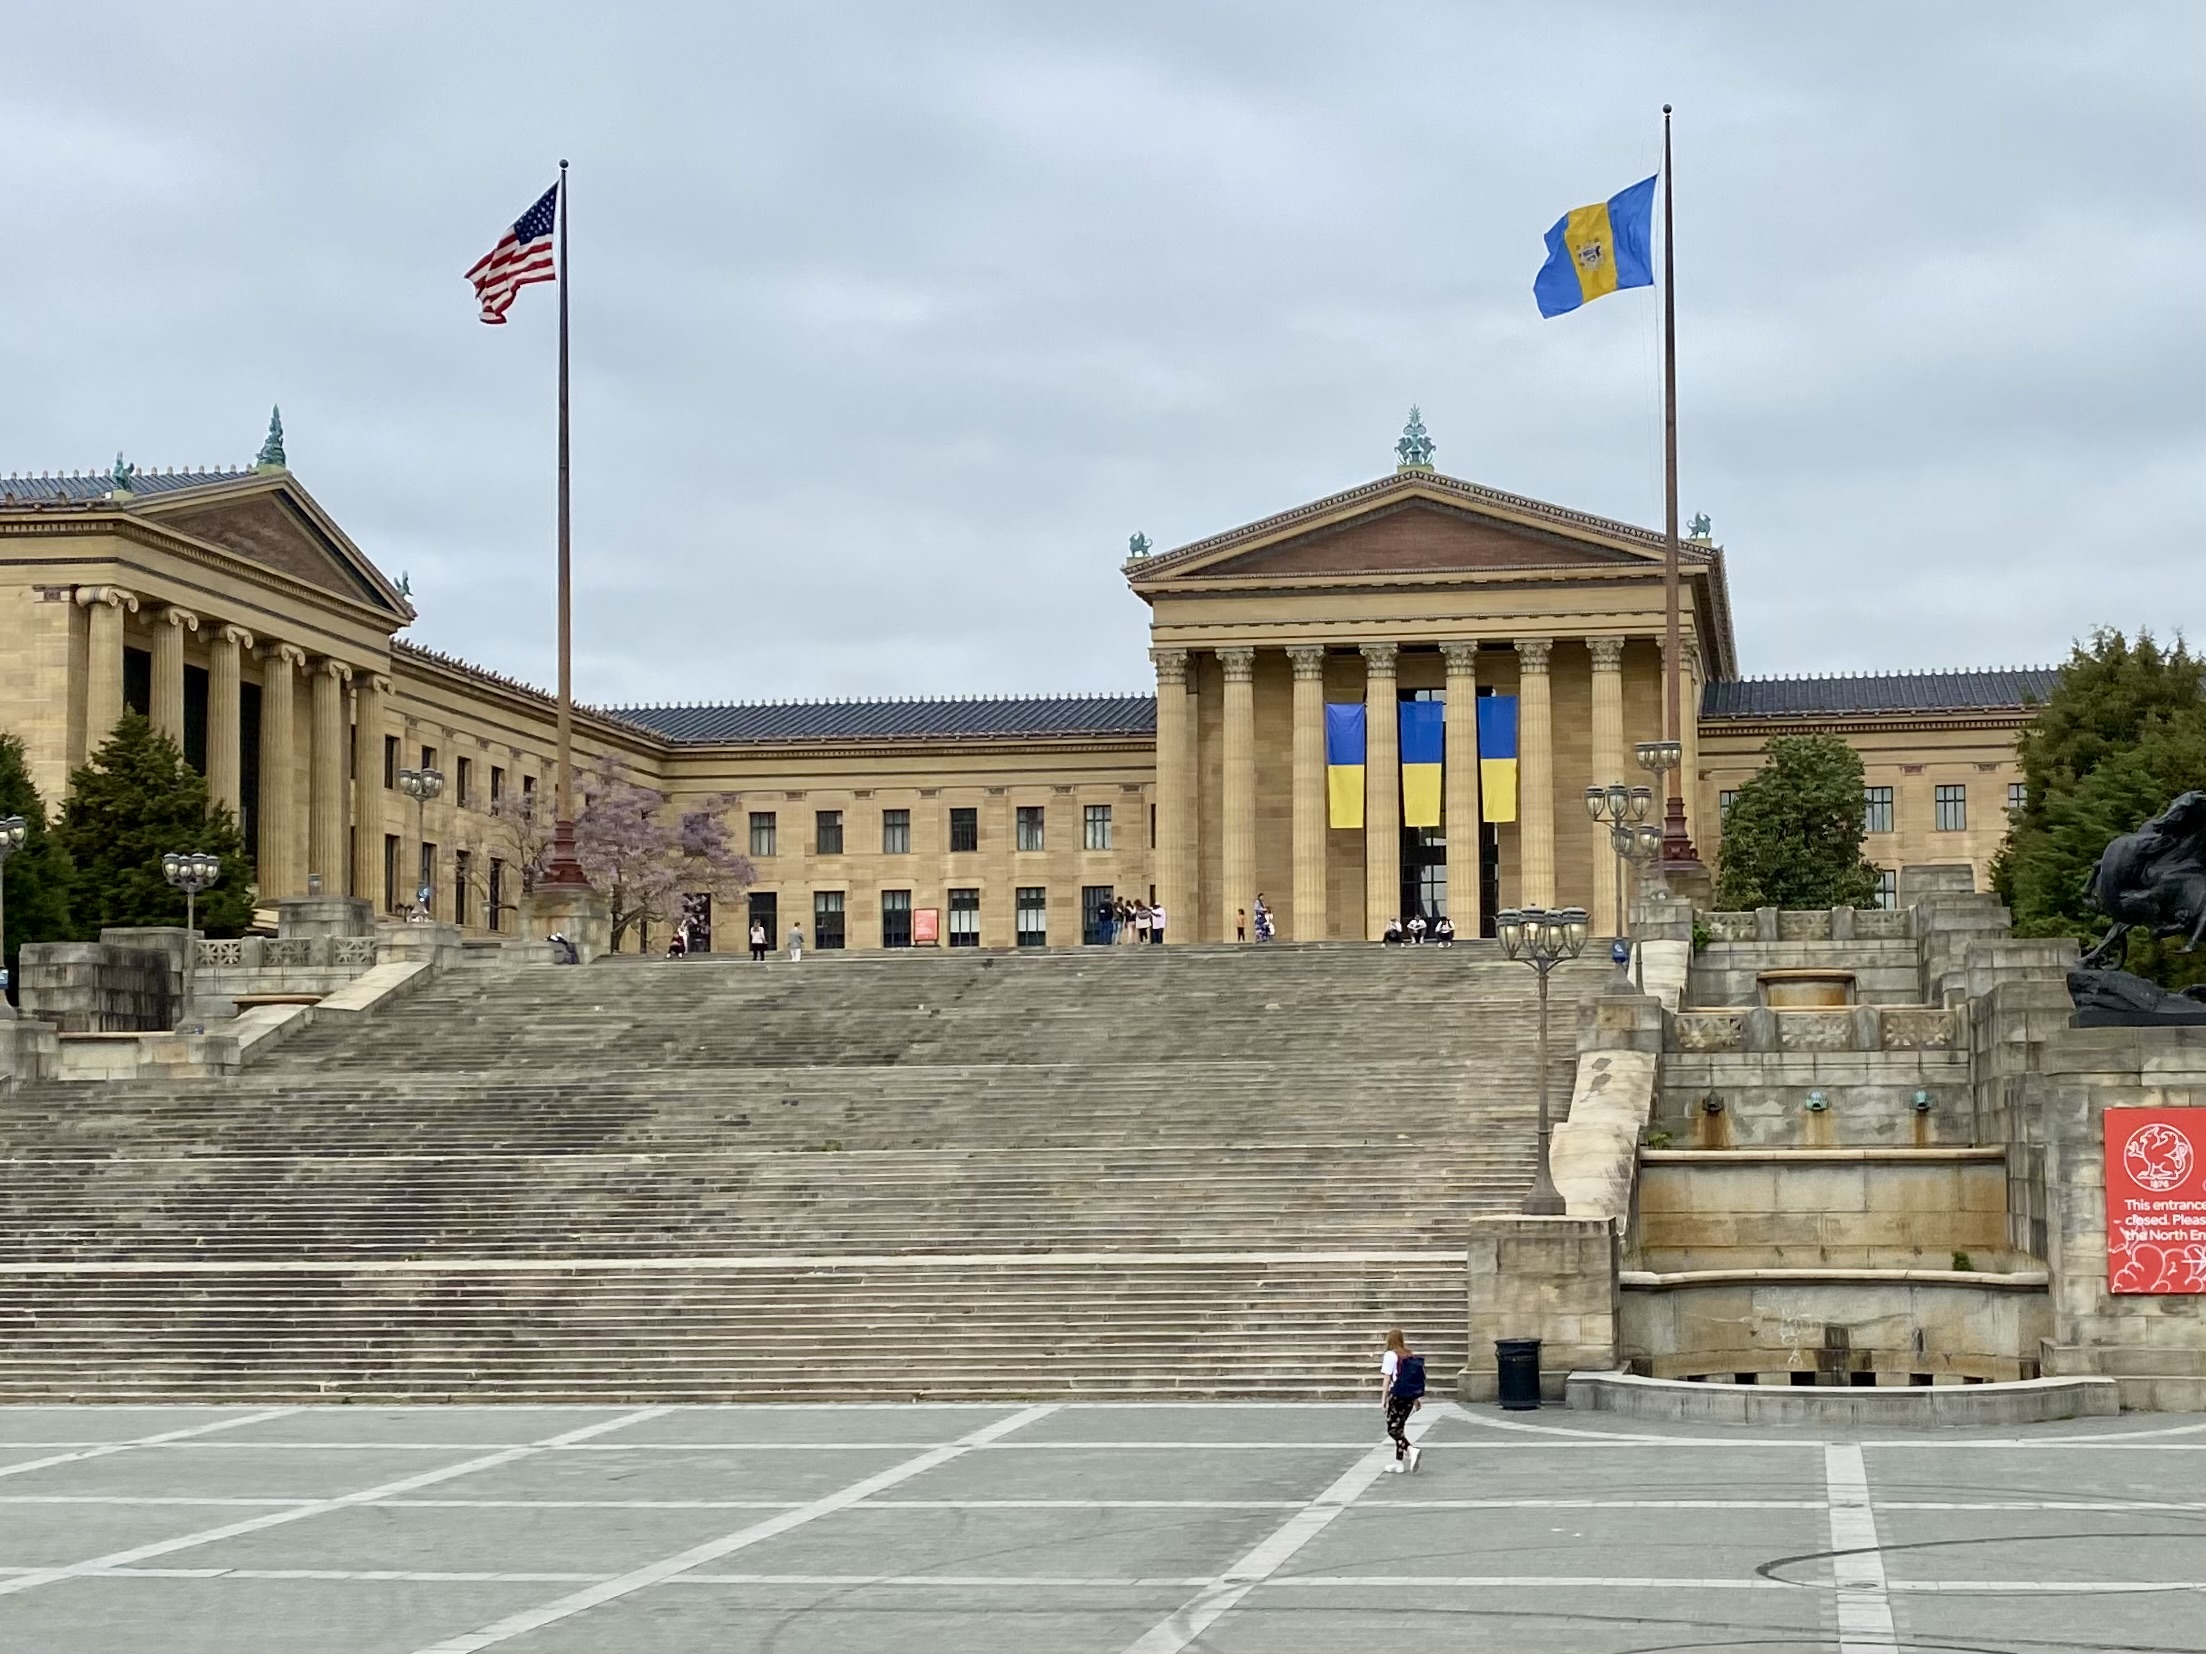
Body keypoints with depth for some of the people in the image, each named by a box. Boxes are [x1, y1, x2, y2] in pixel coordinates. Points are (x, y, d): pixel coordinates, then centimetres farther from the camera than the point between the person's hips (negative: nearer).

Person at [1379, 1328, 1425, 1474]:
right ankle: (1399, 1463, 15)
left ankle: (1411, 1450, -24)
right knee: (1400, 1427, 15)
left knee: (1393, 1429, -1)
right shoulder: (1411, 1355, 8)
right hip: (1410, 1396, 6)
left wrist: (1383, 1398, -6)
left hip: (1396, 1395, -6)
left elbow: (1387, 1378, -10)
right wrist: (1417, 1398, 15)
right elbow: (1417, 1379, 9)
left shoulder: (1390, 1355, -8)